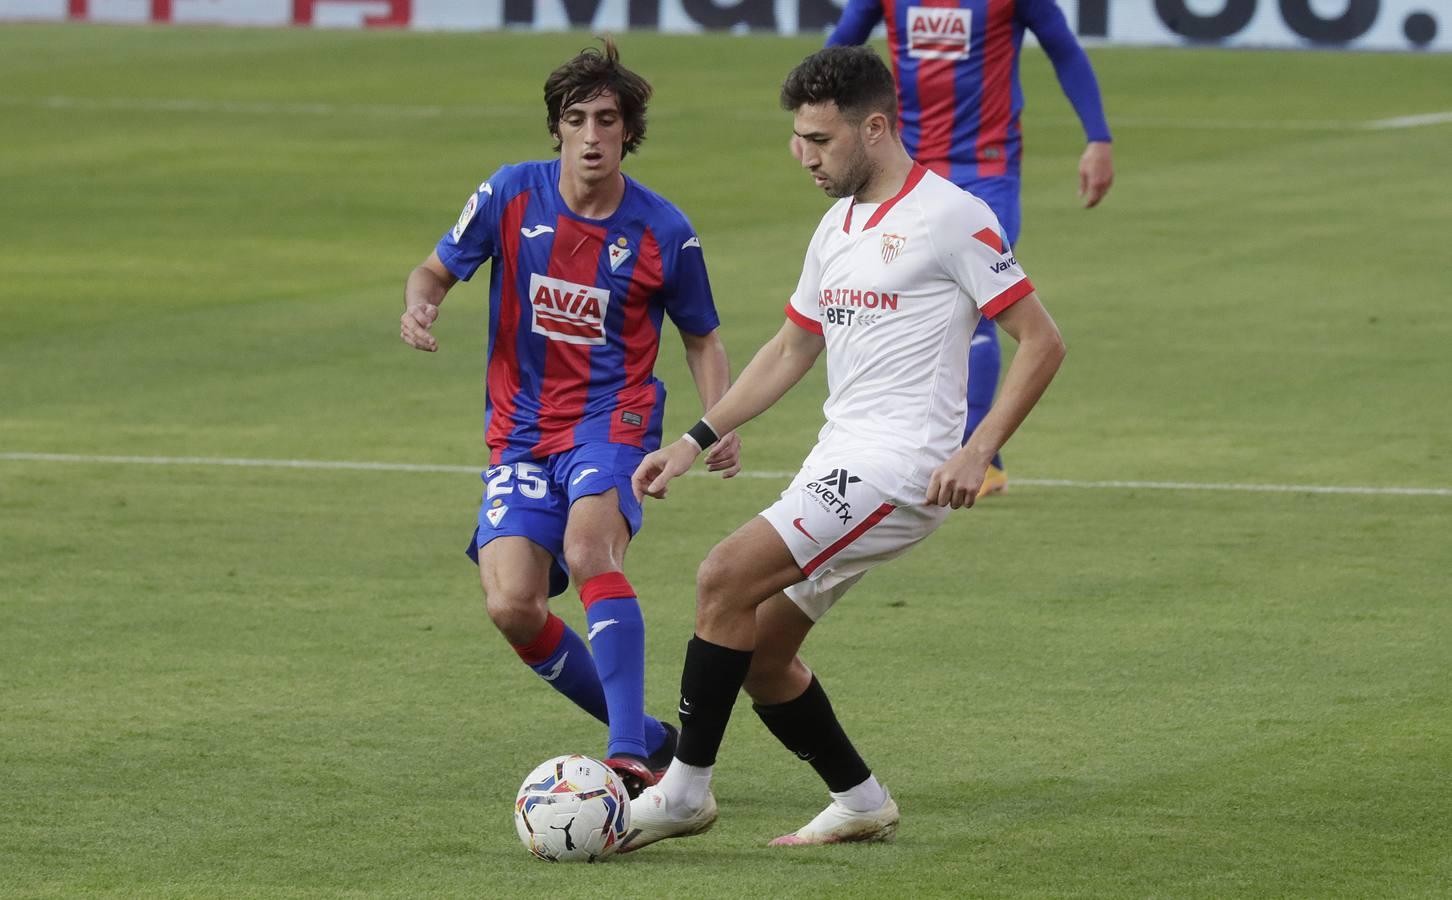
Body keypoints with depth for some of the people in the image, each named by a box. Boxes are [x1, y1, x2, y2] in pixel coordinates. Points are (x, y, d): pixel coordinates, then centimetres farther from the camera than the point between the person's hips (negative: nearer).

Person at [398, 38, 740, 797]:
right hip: (521, 434, 3)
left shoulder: (663, 233, -4)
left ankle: (630, 754, -36)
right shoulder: (511, 196, -2)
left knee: (587, 547, -33)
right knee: (511, 607, -14)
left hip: (612, 423, -3)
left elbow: (702, 339, 10)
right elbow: (437, 269, 10)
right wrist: (420, 304, -15)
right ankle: (643, 734, 8)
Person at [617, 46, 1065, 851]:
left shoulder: (949, 217, -10)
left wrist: (977, 452, -20)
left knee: (725, 579, -20)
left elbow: (1041, 342, -10)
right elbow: (792, 349, 27)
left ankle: (685, 788, -13)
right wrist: (695, 442, 19)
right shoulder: (838, 227, 16)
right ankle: (860, 803, 21)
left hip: (900, 468, -9)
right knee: (758, 653, 8)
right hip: (838, 465, 9)